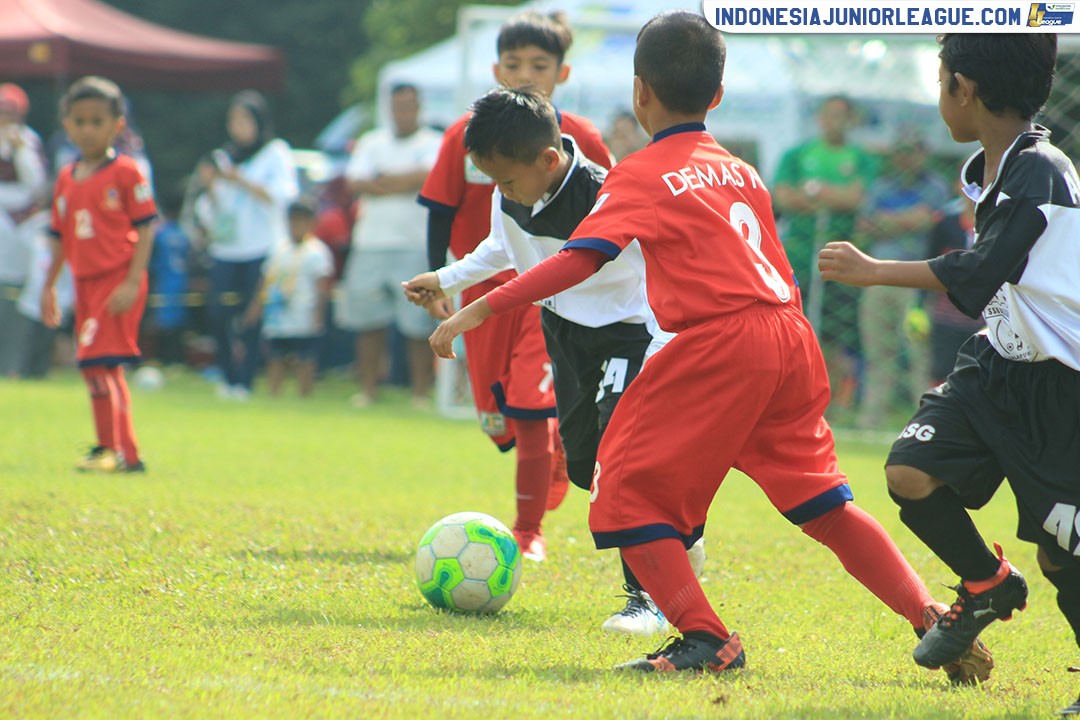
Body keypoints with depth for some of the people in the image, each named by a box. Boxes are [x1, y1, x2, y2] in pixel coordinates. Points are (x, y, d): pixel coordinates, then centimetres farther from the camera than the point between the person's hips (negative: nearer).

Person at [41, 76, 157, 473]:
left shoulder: (126, 172, -6)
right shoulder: (67, 179, 13)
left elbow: (145, 230, -9)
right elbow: (61, 238, 20)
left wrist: (132, 283, -16)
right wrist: (48, 287, 19)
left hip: (117, 281, -7)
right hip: (85, 283, 7)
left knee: (97, 361, -16)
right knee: (104, 370, 10)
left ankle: (111, 449, -15)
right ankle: (127, 452, 18)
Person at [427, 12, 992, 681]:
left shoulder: (642, 175, 1)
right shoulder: (742, 173, 21)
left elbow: (580, 259, -11)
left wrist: (480, 309, -12)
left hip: (720, 341, -7)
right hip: (792, 336, 7)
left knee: (629, 489, 3)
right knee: (824, 505, 18)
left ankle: (705, 639, -4)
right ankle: (929, 616, 14)